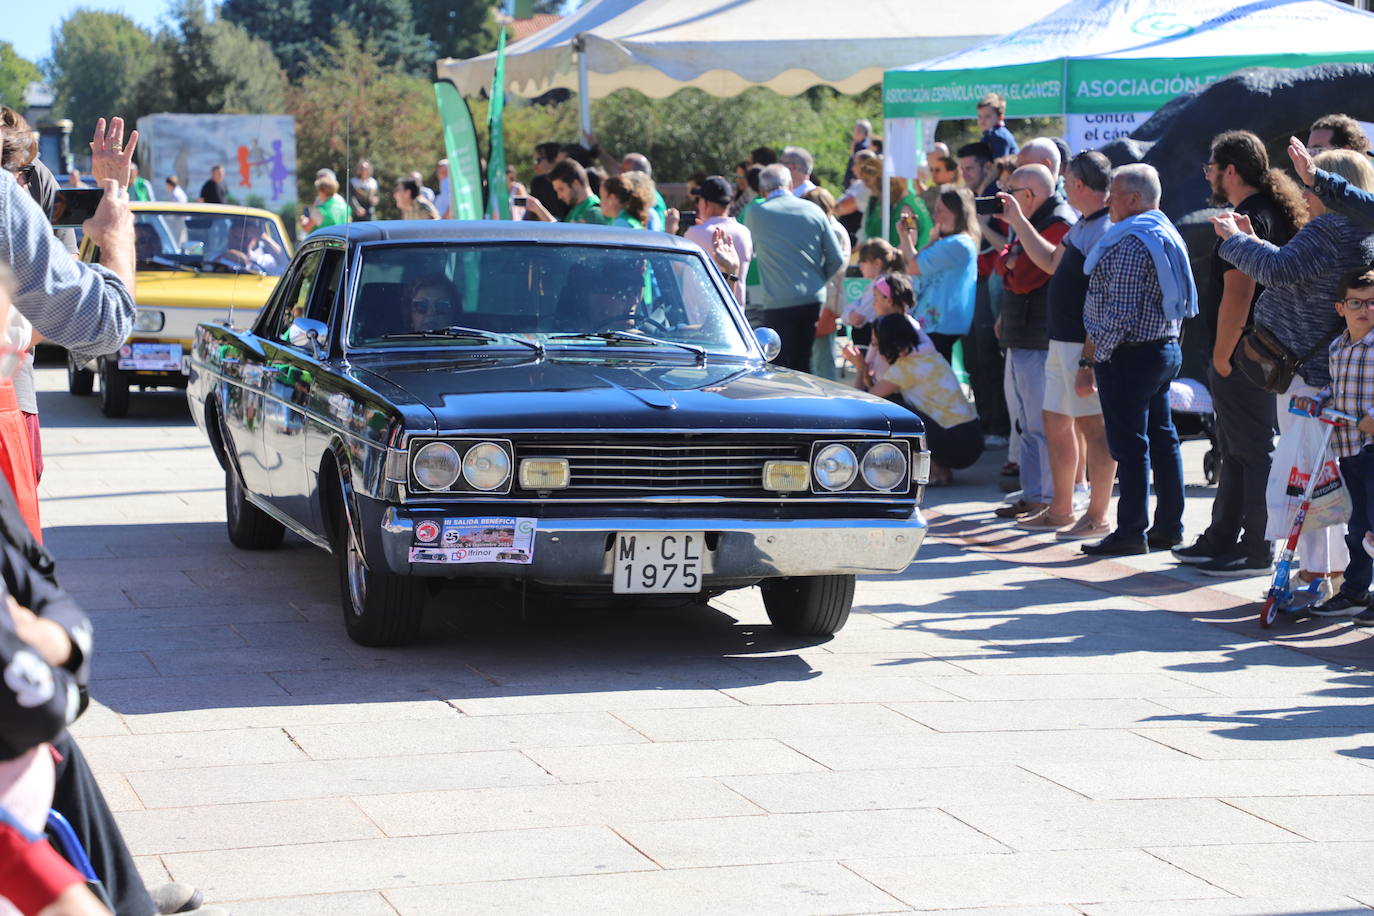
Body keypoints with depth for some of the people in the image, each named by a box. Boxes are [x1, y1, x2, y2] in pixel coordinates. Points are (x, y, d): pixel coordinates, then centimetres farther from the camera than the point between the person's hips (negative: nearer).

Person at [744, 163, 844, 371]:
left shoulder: (755, 213, -2)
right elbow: (836, 259, 6)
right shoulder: (813, 210, 5)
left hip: (778, 303, -3)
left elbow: (748, 252, 15)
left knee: (780, 368, -1)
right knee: (803, 365, 12)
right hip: (813, 300, 3)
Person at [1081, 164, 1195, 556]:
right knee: (1162, 439, 13)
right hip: (1165, 348, 10)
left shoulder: (1130, 243, -18)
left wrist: (1092, 361, -17)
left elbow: (1121, 313, -22)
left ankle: (1131, 531, -2)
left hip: (1130, 356, -10)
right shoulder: (1167, 234, 14)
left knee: (1129, 445, -5)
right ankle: (1169, 527, 17)